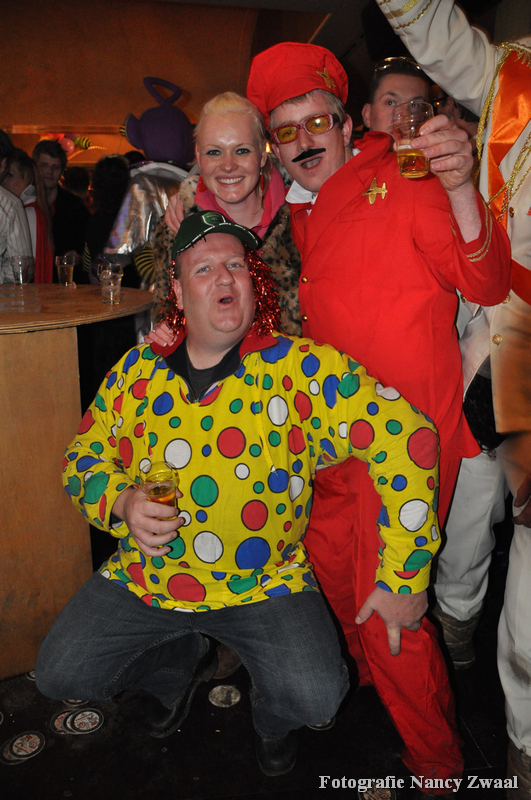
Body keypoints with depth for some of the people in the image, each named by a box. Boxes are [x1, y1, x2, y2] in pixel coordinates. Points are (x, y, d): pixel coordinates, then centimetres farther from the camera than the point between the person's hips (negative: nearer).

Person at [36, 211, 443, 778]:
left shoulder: (301, 369, -16)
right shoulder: (138, 370, -2)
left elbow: (406, 435, -21)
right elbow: (84, 454, 8)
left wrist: (400, 579, -21)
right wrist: (122, 502, -16)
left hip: (267, 582, -3)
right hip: (146, 578, 4)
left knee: (314, 697, -23)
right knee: (58, 675, 1)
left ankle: (273, 716, 19)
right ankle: (181, 662, 30)